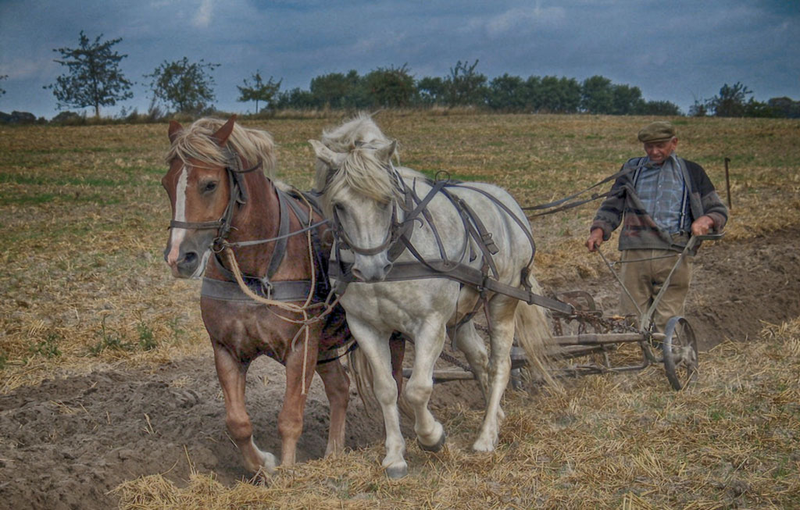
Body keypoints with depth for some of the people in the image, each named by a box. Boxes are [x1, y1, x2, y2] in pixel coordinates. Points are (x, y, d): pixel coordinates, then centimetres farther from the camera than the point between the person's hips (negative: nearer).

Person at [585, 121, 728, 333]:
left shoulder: (691, 173, 16)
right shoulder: (632, 170, 20)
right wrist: (599, 229, 2)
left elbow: (719, 211, 16)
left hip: (674, 257, -1)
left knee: (668, 323, -6)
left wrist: (706, 220, -7)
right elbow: (612, 206, 22)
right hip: (636, 254, 1)